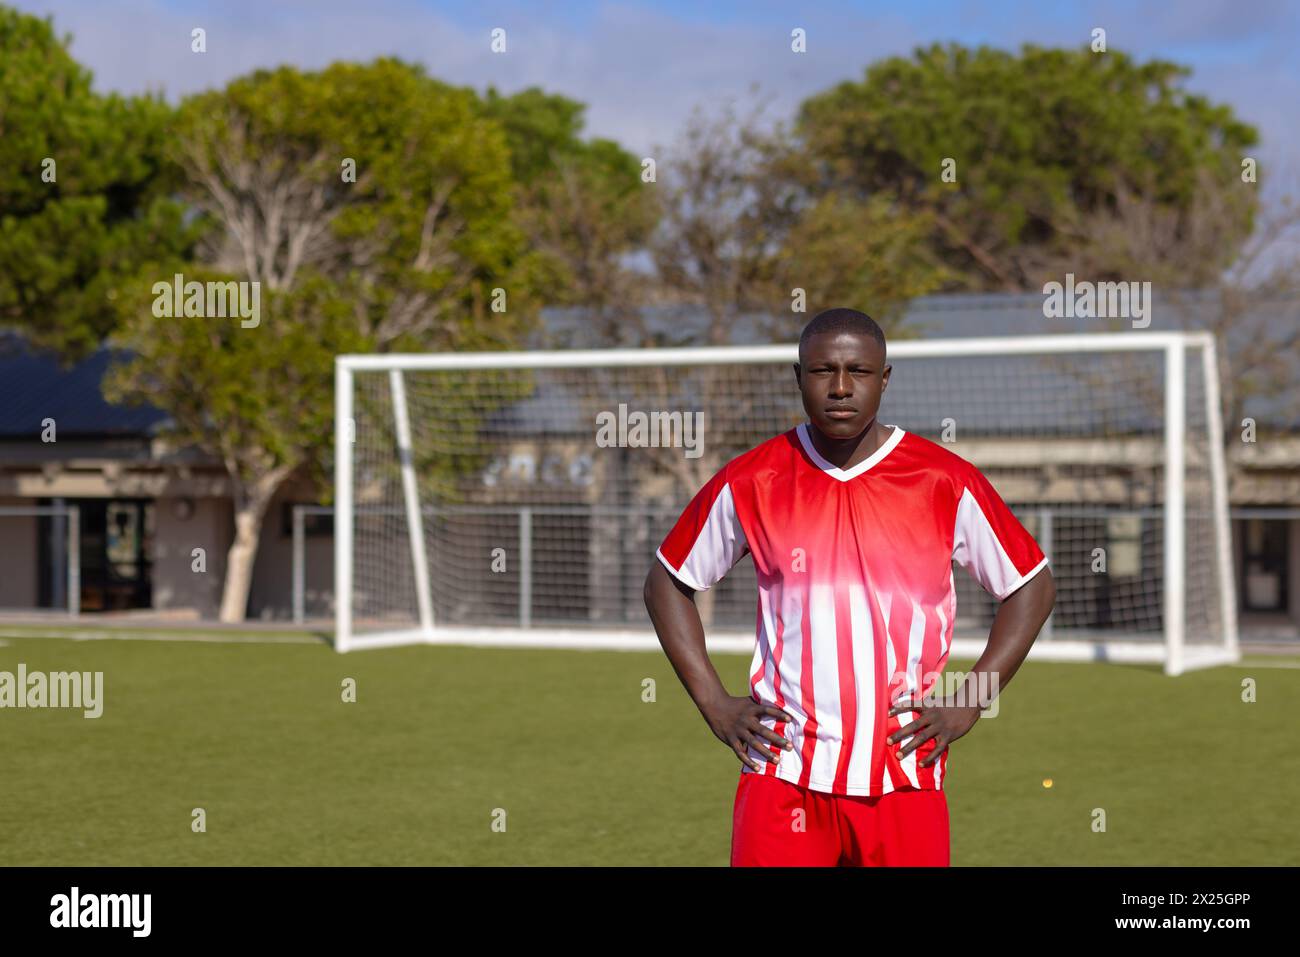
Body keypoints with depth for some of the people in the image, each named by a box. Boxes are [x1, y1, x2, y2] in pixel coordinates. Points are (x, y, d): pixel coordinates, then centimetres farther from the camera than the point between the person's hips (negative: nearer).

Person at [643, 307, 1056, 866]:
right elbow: (668, 582, 13)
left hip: (907, 774, 0)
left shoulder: (946, 483, 0)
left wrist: (969, 703, 0)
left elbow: (1032, 586, 9)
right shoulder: (751, 483, 1)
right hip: (784, 773, 0)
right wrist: (713, 702, 3)